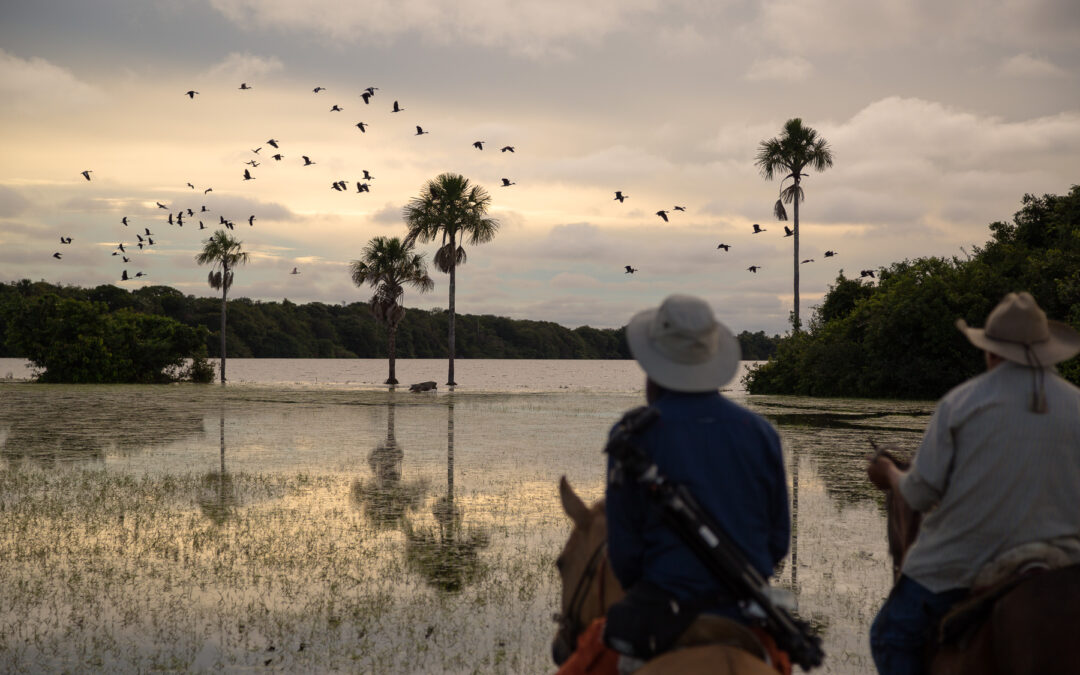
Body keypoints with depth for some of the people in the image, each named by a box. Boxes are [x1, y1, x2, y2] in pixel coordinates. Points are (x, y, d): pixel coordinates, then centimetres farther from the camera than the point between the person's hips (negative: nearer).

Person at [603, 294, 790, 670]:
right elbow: (779, 537, 8)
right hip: (748, 616, 5)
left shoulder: (635, 433, -8)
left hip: (668, 612, -4)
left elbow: (624, 548, -5)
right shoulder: (759, 431, 4)